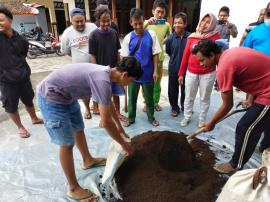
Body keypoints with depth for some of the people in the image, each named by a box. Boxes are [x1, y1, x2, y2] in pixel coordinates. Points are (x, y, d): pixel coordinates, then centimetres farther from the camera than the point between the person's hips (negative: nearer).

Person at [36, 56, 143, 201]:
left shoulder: (105, 73, 2)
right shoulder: (103, 81, -28)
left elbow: (109, 103, 19)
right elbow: (106, 122, -25)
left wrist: (119, 126, 28)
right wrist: (123, 144, -11)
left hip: (66, 95, 10)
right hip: (51, 97, -10)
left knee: (79, 129, 22)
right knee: (67, 144, -3)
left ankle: (88, 160, 46)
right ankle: (74, 189, 15)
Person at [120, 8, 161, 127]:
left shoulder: (151, 35, -5)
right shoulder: (128, 38, -4)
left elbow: (155, 54, -2)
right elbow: (124, 57, 0)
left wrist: (155, 71, -5)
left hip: (148, 74, 0)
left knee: (149, 98, 15)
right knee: (132, 98, 13)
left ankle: (151, 117, 35)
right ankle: (131, 118, 33)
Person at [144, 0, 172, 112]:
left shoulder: (167, 25, 0)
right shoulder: (147, 22, -6)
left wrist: (163, 42, 0)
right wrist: (147, 24, -33)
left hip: (159, 57, 2)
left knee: (157, 82, 12)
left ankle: (155, 102, 28)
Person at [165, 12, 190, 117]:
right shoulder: (170, 38, -9)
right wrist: (175, 60, 9)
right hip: (173, 68, 1)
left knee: (185, 89, 15)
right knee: (173, 89, 9)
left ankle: (184, 107, 36)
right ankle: (174, 108, 29)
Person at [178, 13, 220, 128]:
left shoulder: (215, 36, -4)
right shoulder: (192, 37, 3)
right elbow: (185, 55, 4)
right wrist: (181, 73, 5)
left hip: (208, 74, -2)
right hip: (191, 73, 2)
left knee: (204, 98, 12)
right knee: (189, 97, 12)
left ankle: (202, 119, 29)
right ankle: (187, 117, 31)